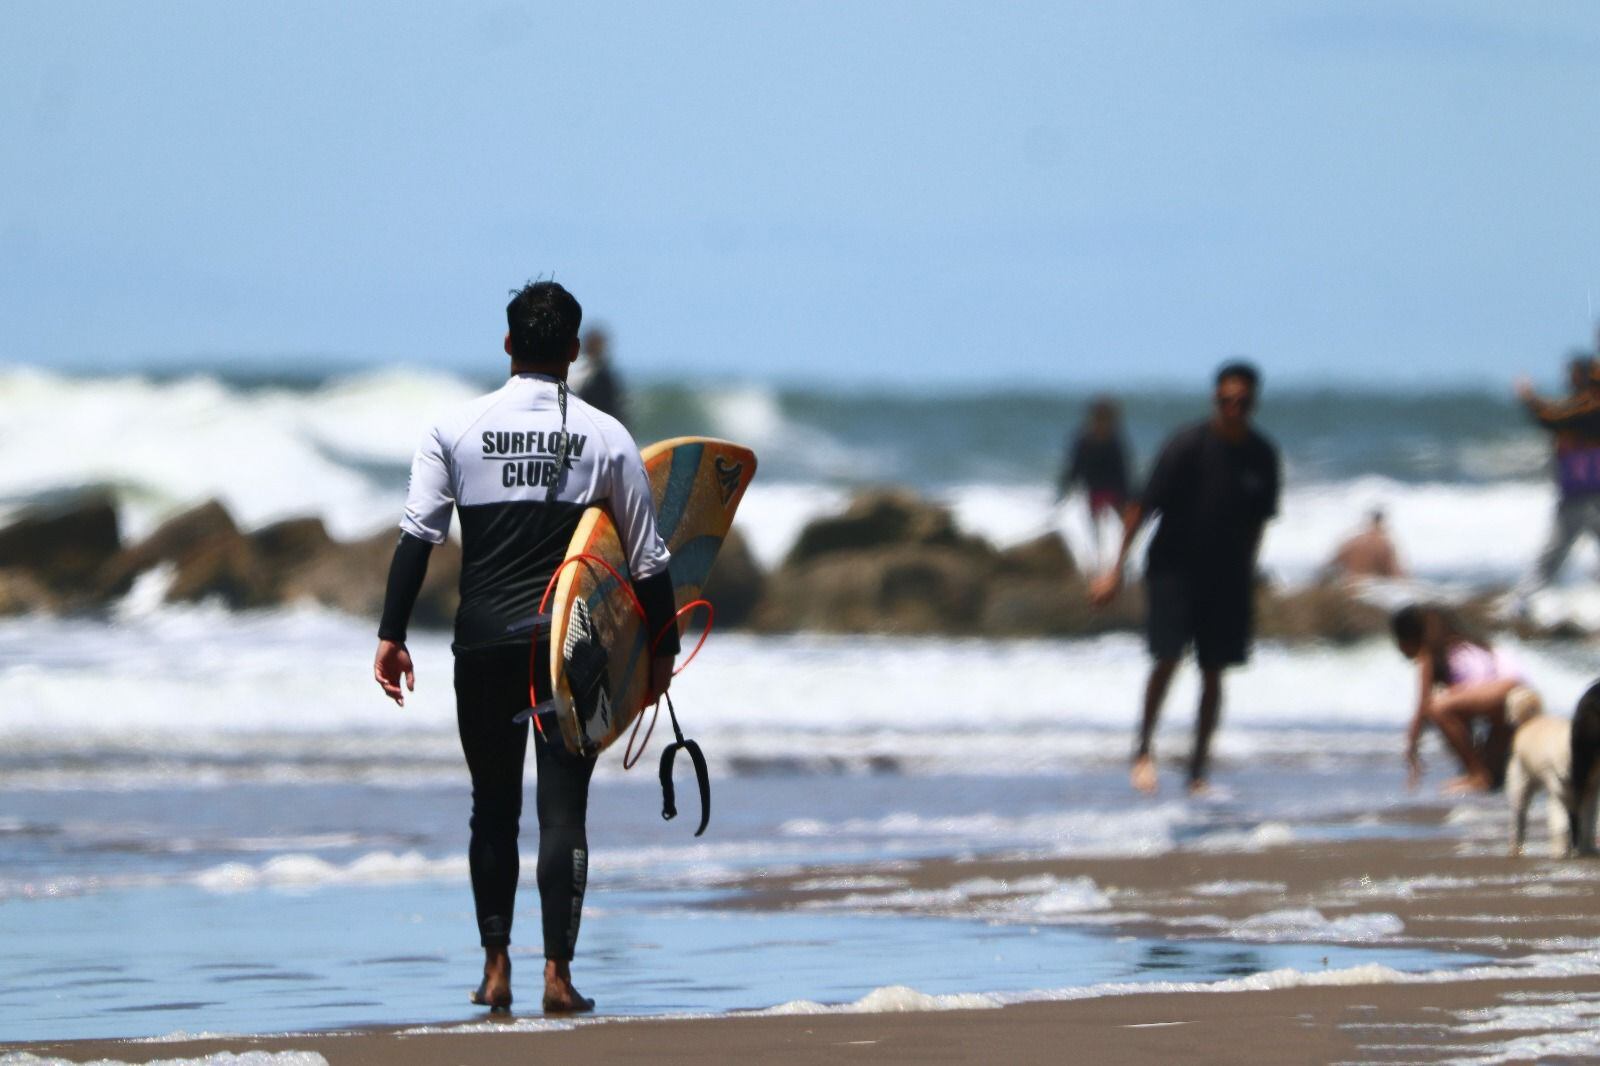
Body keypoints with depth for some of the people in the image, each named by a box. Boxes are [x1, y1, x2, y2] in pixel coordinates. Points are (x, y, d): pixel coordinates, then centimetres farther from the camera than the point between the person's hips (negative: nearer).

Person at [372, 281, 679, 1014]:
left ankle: (496, 967, 10)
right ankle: (558, 971, -6)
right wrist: (662, 647, 13)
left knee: (493, 806, 12)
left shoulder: (456, 430, 2)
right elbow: (646, 555, 4)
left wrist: (391, 635, -3)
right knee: (562, 807, 1)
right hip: (570, 643, -1)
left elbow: (416, 536, -4)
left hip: (484, 641, 1)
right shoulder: (605, 437, 2)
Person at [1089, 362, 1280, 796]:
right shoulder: (1187, 446, -14)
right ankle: (1144, 748, 4)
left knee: (1213, 673, 3)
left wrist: (1247, 579, 16)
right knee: (1167, 657, -16)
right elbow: (1143, 506, -10)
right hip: (1174, 567, -4)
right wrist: (1116, 570, -12)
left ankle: (1198, 770, 11)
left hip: (1226, 575, 4)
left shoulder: (1262, 455, -1)